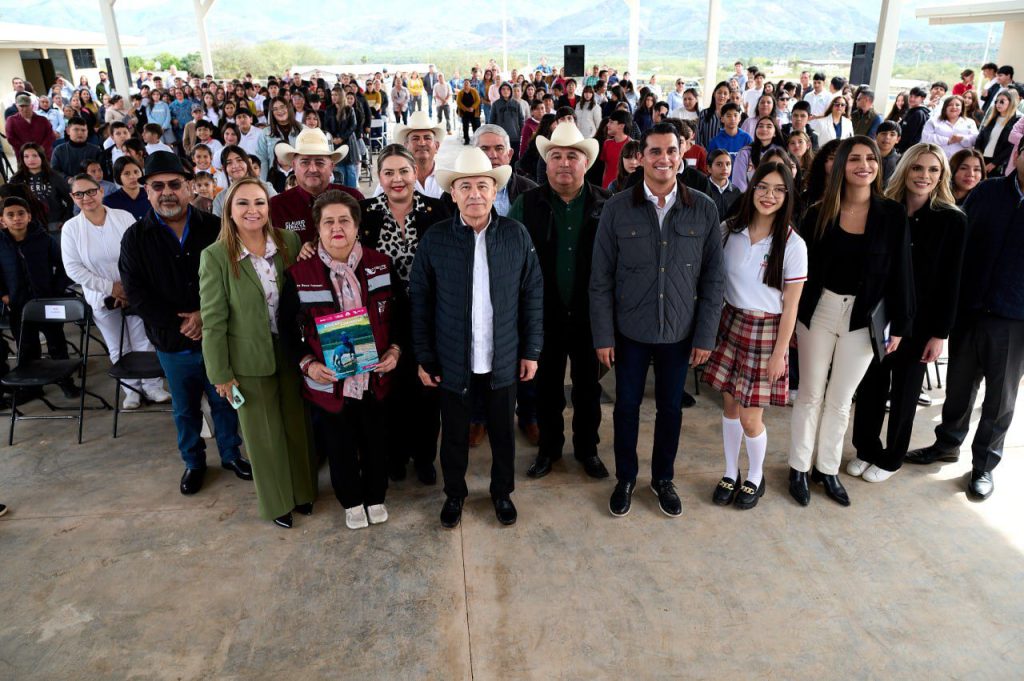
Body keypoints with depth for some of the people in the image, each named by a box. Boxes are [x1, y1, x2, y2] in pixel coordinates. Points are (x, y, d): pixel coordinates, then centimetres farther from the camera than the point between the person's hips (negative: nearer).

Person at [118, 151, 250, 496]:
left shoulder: (214, 228, -4)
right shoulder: (135, 238, -3)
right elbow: (137, 294, -8)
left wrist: (206, 316, -19)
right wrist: (180, 324, -16)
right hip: (172, 345, 1)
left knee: (224, 402, 15)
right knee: (185, 409, 16)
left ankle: (231, 454, 35)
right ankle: (193, 462, 36)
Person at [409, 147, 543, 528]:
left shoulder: (517, 235, -7)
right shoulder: (434, 239, -9)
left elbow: (533, 294, -1)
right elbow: (420, 302, -4)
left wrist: (531, 350, -1)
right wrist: (424, 358, -3)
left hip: (504, 360, 1)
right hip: (453, 361, 0)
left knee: (503, 431, 18)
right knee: (454, 434, 17)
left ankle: (502, 491, 41)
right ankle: (454, 493, 40)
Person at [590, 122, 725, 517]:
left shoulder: (704, 210, -5)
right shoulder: (618, 208, -7)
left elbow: (713, 278, -1)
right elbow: (601, 277, -5)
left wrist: (705, 335, -3)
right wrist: (602, 336, -7)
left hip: (680, 332, 1)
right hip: (629, 330, -1)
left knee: (670, 407, 15)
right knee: (627, 405, 13)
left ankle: (663, 479, 37)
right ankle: (625, 478, 34)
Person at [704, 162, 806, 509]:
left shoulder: (793, 245, -12)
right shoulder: (729, 230, -3)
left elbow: (790, 307, -8)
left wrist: (779, 353, -7)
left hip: (766, 333, -3)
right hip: (731, 324, 3)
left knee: (750, 417, 1)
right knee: (730, 405, 12)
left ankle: (755, 477, 29)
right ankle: (730, 473, 33)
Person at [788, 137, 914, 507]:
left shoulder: (893, 214, -4)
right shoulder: (819, 212, -5)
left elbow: (900, 271, -2)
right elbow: (800, 265, -3)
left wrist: (899, 324, -3)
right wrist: (791, 316, -5)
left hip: (864, 319, 1)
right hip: (819, 311, -1)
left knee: (840, 400, 13)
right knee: (811, 394, 9)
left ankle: (827, 469, 28)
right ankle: (799, 468, 22)